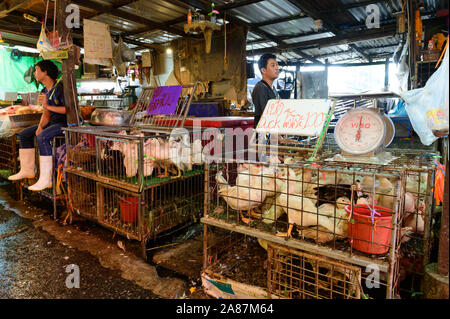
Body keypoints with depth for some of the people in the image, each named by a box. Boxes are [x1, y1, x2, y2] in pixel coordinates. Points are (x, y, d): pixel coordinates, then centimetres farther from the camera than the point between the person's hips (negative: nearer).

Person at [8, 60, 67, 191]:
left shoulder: (60, 87, -15)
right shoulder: (44, 92, 12)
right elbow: (46, 115, 10)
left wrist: (48, 106, -24)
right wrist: (40, 127, -8)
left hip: (65, 123, -10)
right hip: (53, 122, 10)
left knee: (42, 137, -32)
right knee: (24, 134, 12)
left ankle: (45, 179, -29)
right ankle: (27, 170, 20)